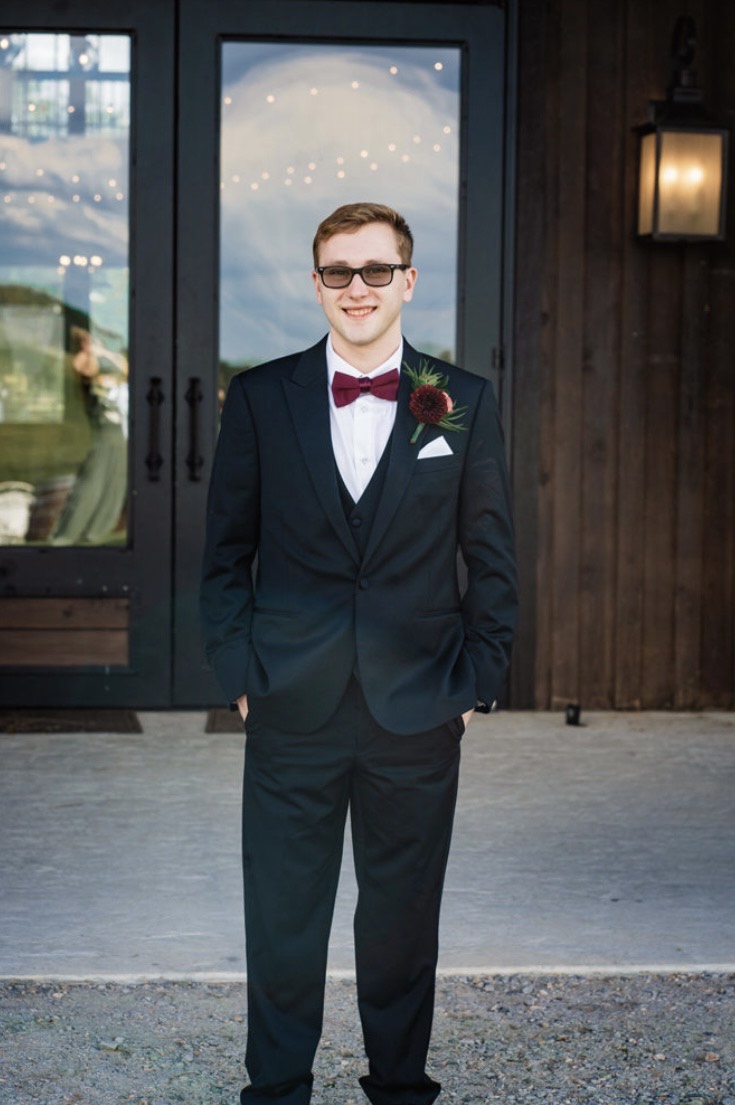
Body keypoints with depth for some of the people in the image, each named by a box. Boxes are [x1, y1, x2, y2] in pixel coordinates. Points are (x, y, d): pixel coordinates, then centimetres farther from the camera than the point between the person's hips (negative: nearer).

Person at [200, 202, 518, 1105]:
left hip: (418, 715, 0)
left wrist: (477, 681, 1)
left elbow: (492, 557, 6)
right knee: (281, 921, 7)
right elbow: (226, 549, 6)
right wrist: (239, 673, -1)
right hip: (293, 712, 0)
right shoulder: (259, 398, 3)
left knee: (404, 921, 11)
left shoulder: (464, 404, 3)